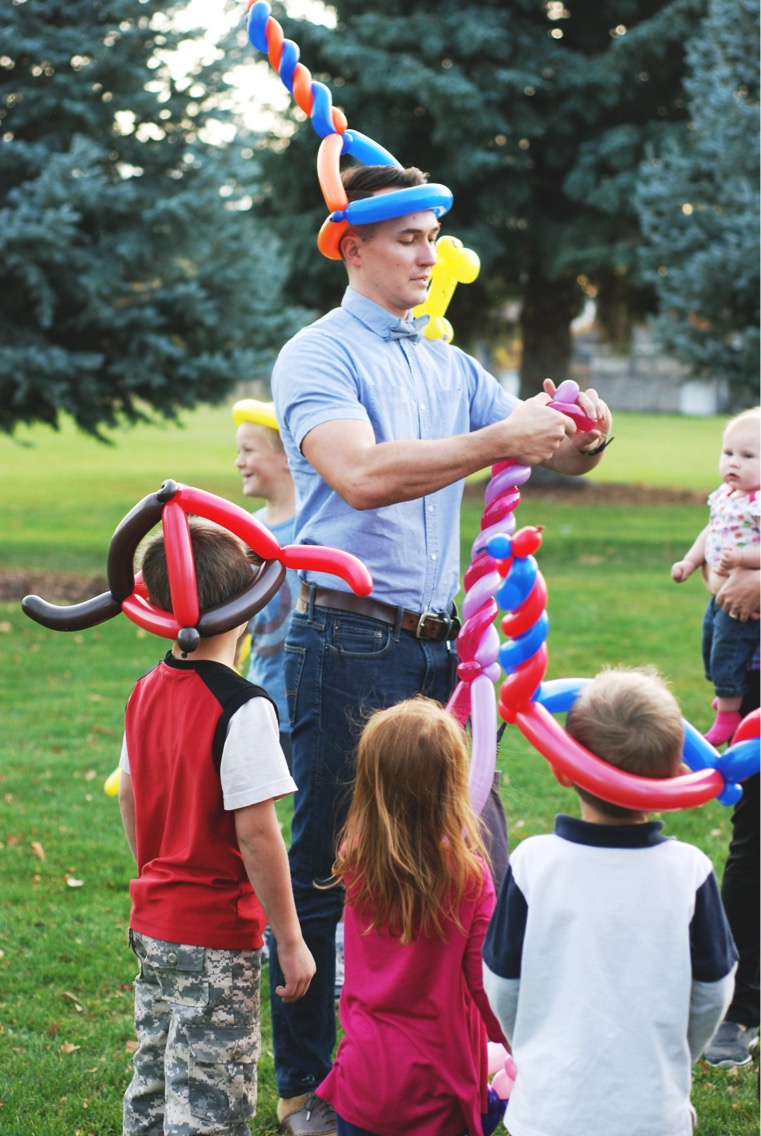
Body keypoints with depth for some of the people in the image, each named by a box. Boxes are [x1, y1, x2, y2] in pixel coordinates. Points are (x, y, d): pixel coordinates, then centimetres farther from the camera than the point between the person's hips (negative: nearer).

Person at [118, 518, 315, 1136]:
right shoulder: (242, 708, -21)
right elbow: (256, 833, -21)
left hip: (152, 922, 8)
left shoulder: (146, 692, 3)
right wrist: (291, 941, -13)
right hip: (215, 936, -8)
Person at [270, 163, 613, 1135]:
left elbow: (553, 460, 14)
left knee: (479, 861, 6)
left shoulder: (452, 368, 15)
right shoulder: (316, 356, -5)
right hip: (347, 643, -6)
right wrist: (499, 441, -27)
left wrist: (583, 437, -10)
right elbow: (362, 473, -22)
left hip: (437, 644, 6)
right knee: (325, 871, 2)